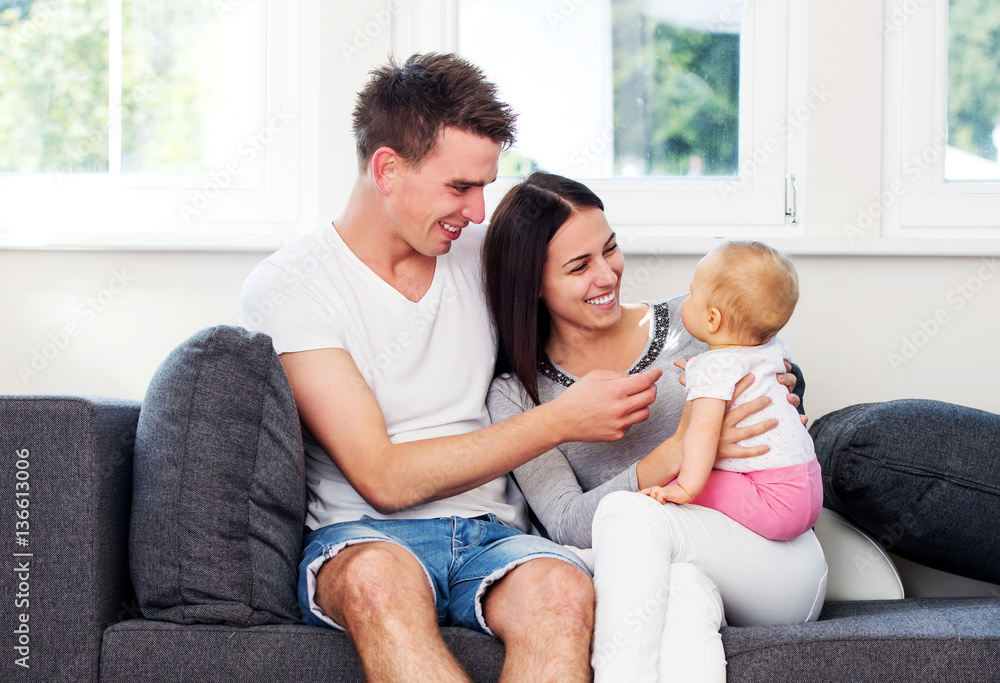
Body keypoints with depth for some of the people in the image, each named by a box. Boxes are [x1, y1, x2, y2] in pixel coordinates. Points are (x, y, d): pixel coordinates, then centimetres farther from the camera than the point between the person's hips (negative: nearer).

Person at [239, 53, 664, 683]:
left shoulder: (481, 254, 13)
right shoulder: (287, 286, -4)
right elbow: (384, 478, -11)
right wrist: (564, 419, -12)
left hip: (490, 535, 4)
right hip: (362, 537, -4)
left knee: (563, 589, -34)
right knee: (381, 578, -41)